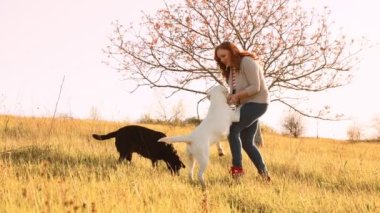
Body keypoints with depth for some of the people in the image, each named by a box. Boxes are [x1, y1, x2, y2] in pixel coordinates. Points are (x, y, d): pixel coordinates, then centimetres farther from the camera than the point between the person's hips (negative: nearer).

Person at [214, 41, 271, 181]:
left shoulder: (247, 62, -15)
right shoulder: (231, 69, 13)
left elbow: (255, 88, -20)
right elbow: (236, 91, 10)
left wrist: (237, 95, -25)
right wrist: (231, 97, -11)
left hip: (257, 103, -10)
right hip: (246, 105, 10)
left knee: (232, 129, -18)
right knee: (246, 142, 7)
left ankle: (237, 167, -17)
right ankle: (263, 173, 13)